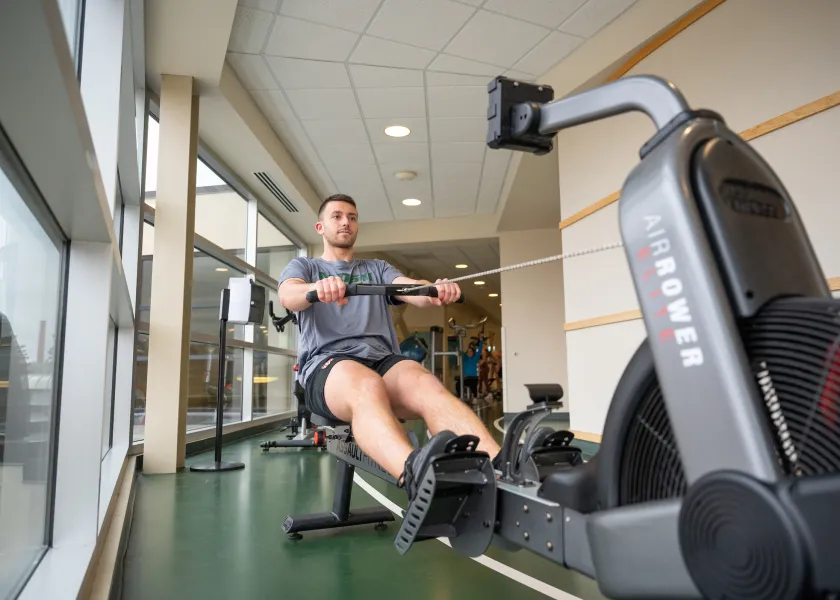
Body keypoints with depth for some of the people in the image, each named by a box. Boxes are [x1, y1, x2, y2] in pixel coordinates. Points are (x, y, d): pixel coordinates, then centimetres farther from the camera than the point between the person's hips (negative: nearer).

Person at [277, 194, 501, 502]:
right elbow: (288, 296, -5)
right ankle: (416, 475, -69)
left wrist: (437, 290, -20)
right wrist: (317, 288, -30)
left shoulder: (378, 269, 28)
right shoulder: (303, 266, 21)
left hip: (383, 359, 3)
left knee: (429, 386, -34)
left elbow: (413, 291, 6)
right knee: (367, 387, -41)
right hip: (327, 364, -2)